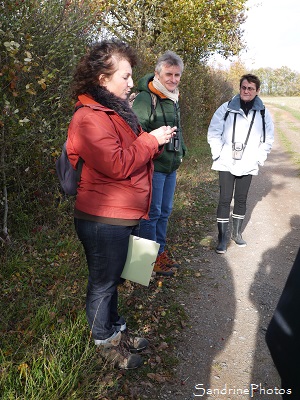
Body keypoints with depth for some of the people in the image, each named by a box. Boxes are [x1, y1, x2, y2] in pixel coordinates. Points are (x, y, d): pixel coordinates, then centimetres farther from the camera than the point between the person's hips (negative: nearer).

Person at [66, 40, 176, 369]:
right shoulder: (89, 118, -19)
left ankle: (117, 330, 41)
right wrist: (151, 140, -17)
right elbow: (116, 164, -28)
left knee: (112, 278, 23)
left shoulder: (116, 111, 14)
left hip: (123, 216, 10)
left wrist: (156, 140, 8)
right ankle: (105, 342, 31)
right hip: (103, 220, -9)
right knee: (103, 283, 10)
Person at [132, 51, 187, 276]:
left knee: (165, 211, 17)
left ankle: (161, 251, 33)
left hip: (171, 167, 9)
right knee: (151, 213, 1)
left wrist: (181, 152, 21)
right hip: (153, 167, -9)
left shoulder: (174, 100, 15)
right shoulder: (145, 99, -15)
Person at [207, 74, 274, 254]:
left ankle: (237, 233, 29)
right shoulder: (226, 109, -5)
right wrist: (218, 154, -6)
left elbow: (268, 139, 10)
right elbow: (213, 132, 0)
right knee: (225, 200, -1)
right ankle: (223, 238, 9)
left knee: (241, 199, 13)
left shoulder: (263, 114, 1)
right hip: (226, 164, -2)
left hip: (248, 166, 2)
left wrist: (259, 158, 2)